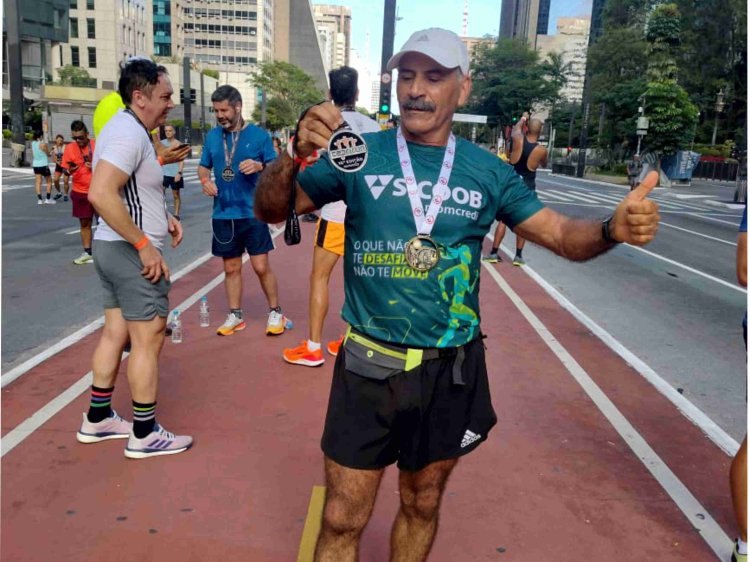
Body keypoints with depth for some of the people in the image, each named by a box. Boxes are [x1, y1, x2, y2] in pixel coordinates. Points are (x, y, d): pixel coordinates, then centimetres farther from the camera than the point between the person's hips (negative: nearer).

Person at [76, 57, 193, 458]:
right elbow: (101, 193, -30)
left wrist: (162, 217, 13)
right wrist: (144, 244, -26)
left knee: (116, 332, 16)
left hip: (113, 247, 10)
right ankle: (145, 435, 9)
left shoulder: (125, 128, 15)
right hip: (132, 252, -10)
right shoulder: (131, 132, -18)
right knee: (148, 339, -2)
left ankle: (97, 419, 28)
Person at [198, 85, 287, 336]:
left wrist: (259, 166, -21)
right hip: (223, 214, 4)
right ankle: (235, 315, 25)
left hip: (253, 212, -3)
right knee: (231, 267, 12)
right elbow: (203, 166, 15)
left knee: (261, 266, -3)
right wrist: (205, 179, -7)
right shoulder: (212, 136, 7)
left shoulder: (259, 135, -3)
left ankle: (275, 313, 15)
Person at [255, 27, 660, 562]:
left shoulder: (488, 171, 1)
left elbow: (562, 234, 2)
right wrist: (296, 154, -24)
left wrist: (615, 227, -19)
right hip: (370, 364, -1)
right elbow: (271, 210, -4)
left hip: (452, 369, 2)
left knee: (423, 504, 21)